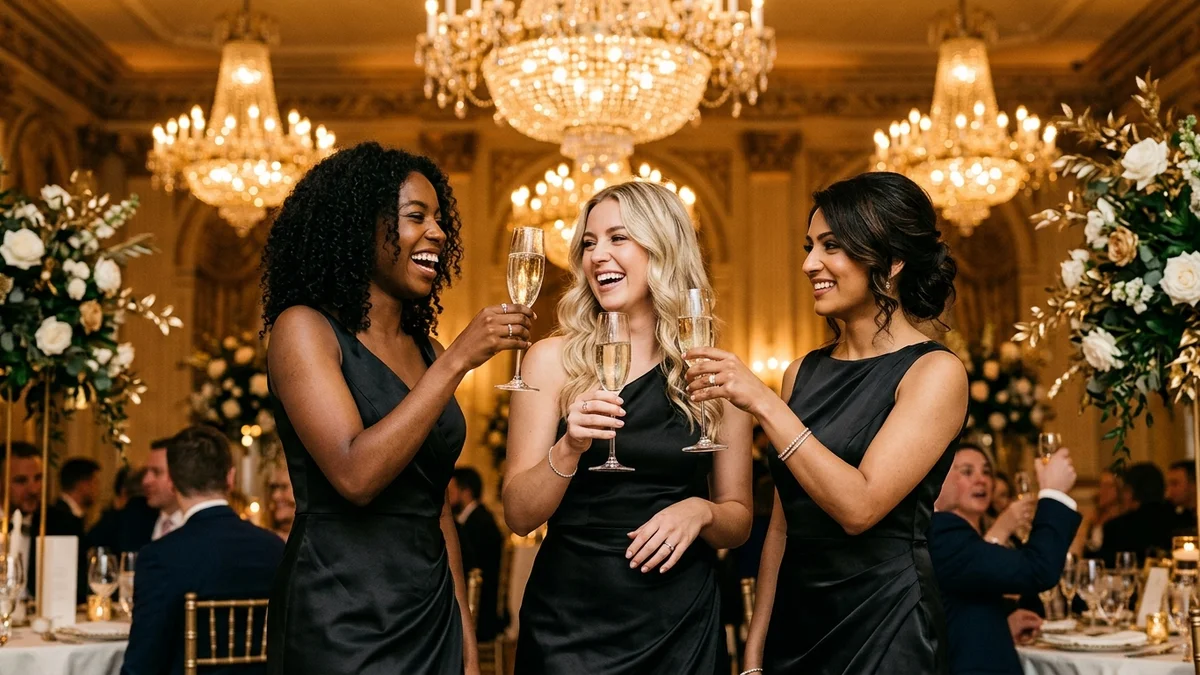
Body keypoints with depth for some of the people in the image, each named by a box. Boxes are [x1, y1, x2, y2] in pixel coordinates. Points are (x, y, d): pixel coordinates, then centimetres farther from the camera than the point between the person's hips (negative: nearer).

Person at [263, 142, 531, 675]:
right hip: (341, 625, -6)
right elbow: (355, 476, -21)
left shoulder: (425, 349, 9)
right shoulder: (305, 328, -8)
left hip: (432, 617, 6)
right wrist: (458, 360, -20)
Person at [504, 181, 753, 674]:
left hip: (680, 626, 1)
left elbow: (738, 521, 7)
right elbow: (519, 516, -5)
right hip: (569, 621, -1)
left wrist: (700, 511, -14)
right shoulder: (553, 360, -3)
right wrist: (569, 449, -22)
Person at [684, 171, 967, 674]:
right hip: (793, 623, 5)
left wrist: (764, 404, -22)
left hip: (884, 631, -5)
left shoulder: (934, 372, -10)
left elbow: (859, 506, -21)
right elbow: (782, 524, 9)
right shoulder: (804, 372, 5)